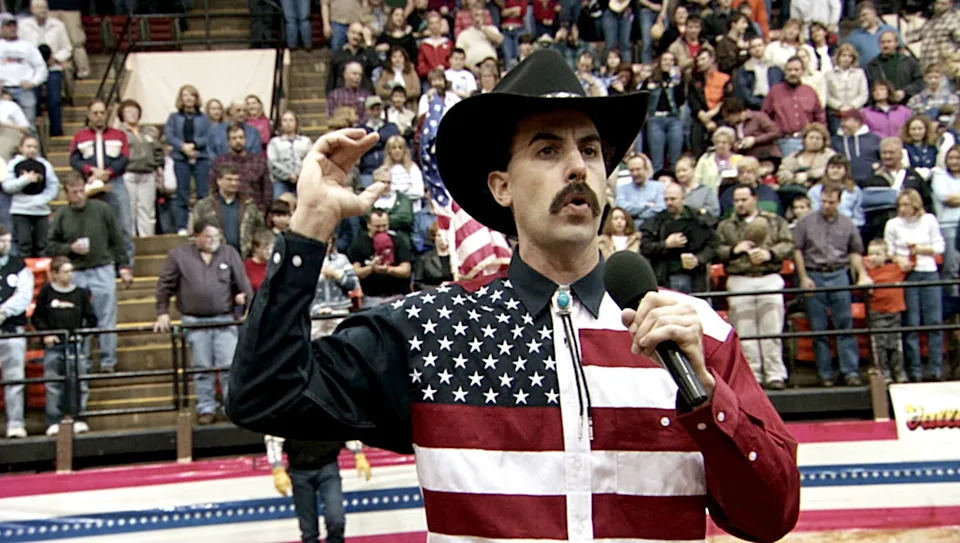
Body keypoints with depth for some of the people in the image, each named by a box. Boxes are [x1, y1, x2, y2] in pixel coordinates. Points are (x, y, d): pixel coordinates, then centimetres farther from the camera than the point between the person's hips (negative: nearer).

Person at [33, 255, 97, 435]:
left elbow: (91, 319, 11)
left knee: (81, 383, -5)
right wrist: (45, 333, -2)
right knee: (53, 385, -2)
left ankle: (79, 419, 1)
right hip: (53, 346, 0)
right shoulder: (46, 292, 5)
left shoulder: (81, 293, 6)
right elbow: (36, 317, 10)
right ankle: (54, 422, 2)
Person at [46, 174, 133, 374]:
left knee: (107, 319, 1)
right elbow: (50, 247, 7)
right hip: (75, 273, 1)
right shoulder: (61, 216, 2)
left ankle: (108, 363, 9)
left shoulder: (102, 209, 0)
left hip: (103, 270, -1)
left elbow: (117, 240, 5)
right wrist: (70, 248, -9)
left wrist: (124, 266, 3)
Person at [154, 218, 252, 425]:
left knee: (230, 366, -3)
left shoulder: (229, 253, 7)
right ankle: (206, 409, 15)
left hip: (224, 320, 1)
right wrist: (162, 313, -1)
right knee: (202, 368, 6)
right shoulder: (178, 255, 3)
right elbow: (165, 286, 5)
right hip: (195, 321, -1)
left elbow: (243, 282, 7)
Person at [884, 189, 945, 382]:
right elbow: (888, 252, 2)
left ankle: (936, 369, 3)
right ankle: (914, 370, 4)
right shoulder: (893, 224, 3)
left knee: (934, 321, -1)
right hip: (906, 275, -1)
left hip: (929, 272, 1)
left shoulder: (929, 220, 5)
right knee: (911, 324, -1)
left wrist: (923, 249, -8)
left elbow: (940, 246, 7)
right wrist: (899, 261, -16)